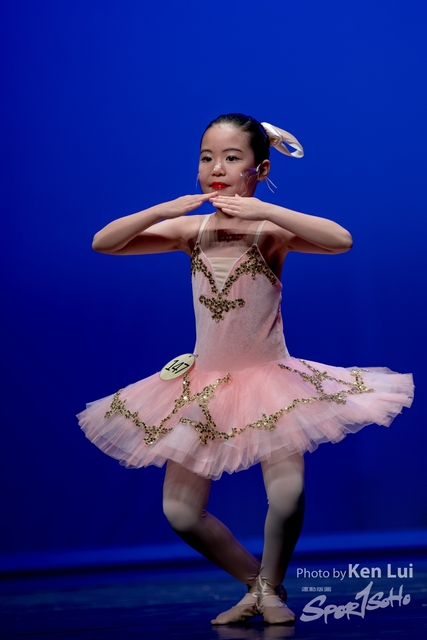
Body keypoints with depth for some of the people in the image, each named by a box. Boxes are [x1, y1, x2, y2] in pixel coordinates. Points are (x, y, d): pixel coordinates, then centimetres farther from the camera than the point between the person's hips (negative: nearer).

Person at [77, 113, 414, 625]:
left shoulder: (270, 230, -14)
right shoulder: (191, 229, -4)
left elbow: (341, 241, -32)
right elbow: (102, 243, -7)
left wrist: (263, 209, -34)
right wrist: (165, 209, -19)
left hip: (270, 379, -4)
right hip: (204, 384, 4)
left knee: (287, 494, -23)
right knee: (180, 513, 1)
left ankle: (270, 586, 9)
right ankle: (254, 584, 26)